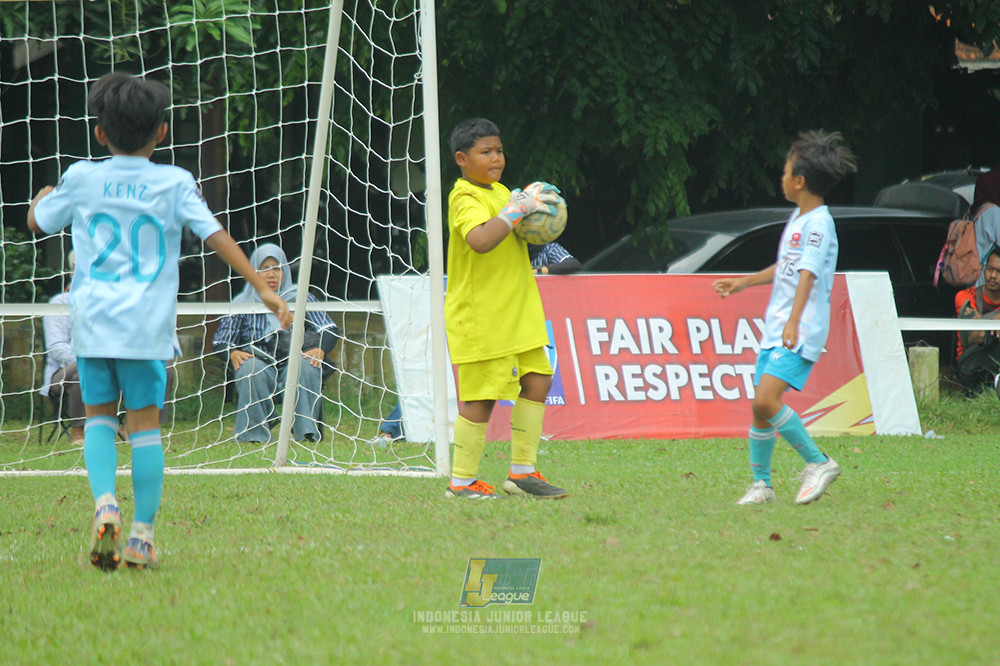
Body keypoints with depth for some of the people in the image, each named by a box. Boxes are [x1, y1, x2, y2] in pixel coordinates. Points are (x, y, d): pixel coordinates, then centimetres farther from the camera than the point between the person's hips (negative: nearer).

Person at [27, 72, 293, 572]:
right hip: (148, 324, -1)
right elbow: (216, 236, -4)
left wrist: (42, 197, 41)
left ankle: (104, 502, -12)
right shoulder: (175, 183, 1)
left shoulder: (81, 178, 4)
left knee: (99, 414, 13)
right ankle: (142, 535, 0)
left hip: (93, 321, 1)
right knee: (145, 421, 4)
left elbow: (38, 223, 19)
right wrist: (262, 288, -3)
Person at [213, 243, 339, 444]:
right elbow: (220, 341, 6)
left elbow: (329, 330, 4)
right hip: (261, 367, 0)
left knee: (308, 366, -33)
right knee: (250, 368, -34)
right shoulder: (242, 304, 10)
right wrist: (233, 353, -19)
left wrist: (320, 349, -18)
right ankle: (255, 433, -32)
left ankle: (306, 430, -30)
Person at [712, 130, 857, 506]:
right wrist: (743, 282, 39)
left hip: (801, 333, -9)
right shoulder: (797, 218, 15)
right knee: (760, 408, 9)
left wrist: (794, 322, -36)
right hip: (775, 331, 9)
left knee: (766, 400, -22)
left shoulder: (819, 224, -14)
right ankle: (761, 485, 20)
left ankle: (818, 463, -10)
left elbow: (808, 275, -26)